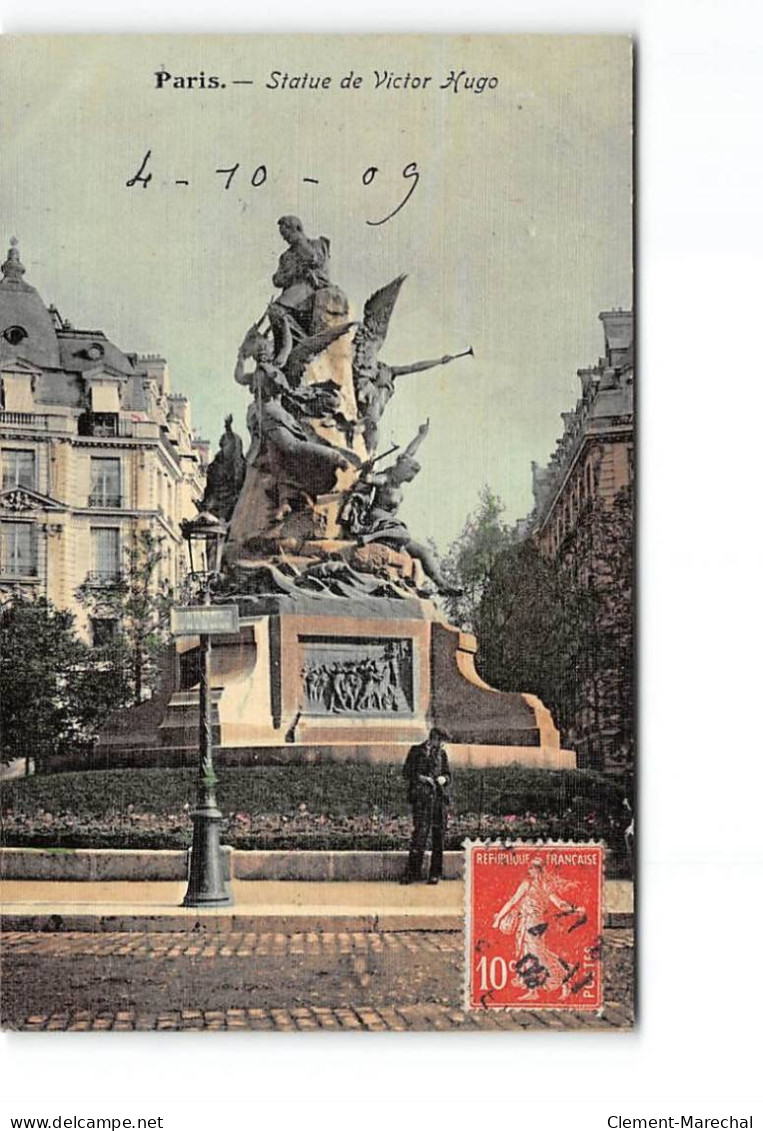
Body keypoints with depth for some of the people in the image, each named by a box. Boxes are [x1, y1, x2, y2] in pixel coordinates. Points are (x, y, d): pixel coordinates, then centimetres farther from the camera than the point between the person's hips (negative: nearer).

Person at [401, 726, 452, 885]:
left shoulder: (441, 753, 17)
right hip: (422, 796, -4)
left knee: (439, 836, 2)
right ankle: (413, 873, -6)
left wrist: (444, 778, -1)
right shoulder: (416, 751, 5)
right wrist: (422, 778, -11)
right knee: (420, 833, -11)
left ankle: (435, 873, 9)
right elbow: (407, 773, 3)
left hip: (440, 796, 4)